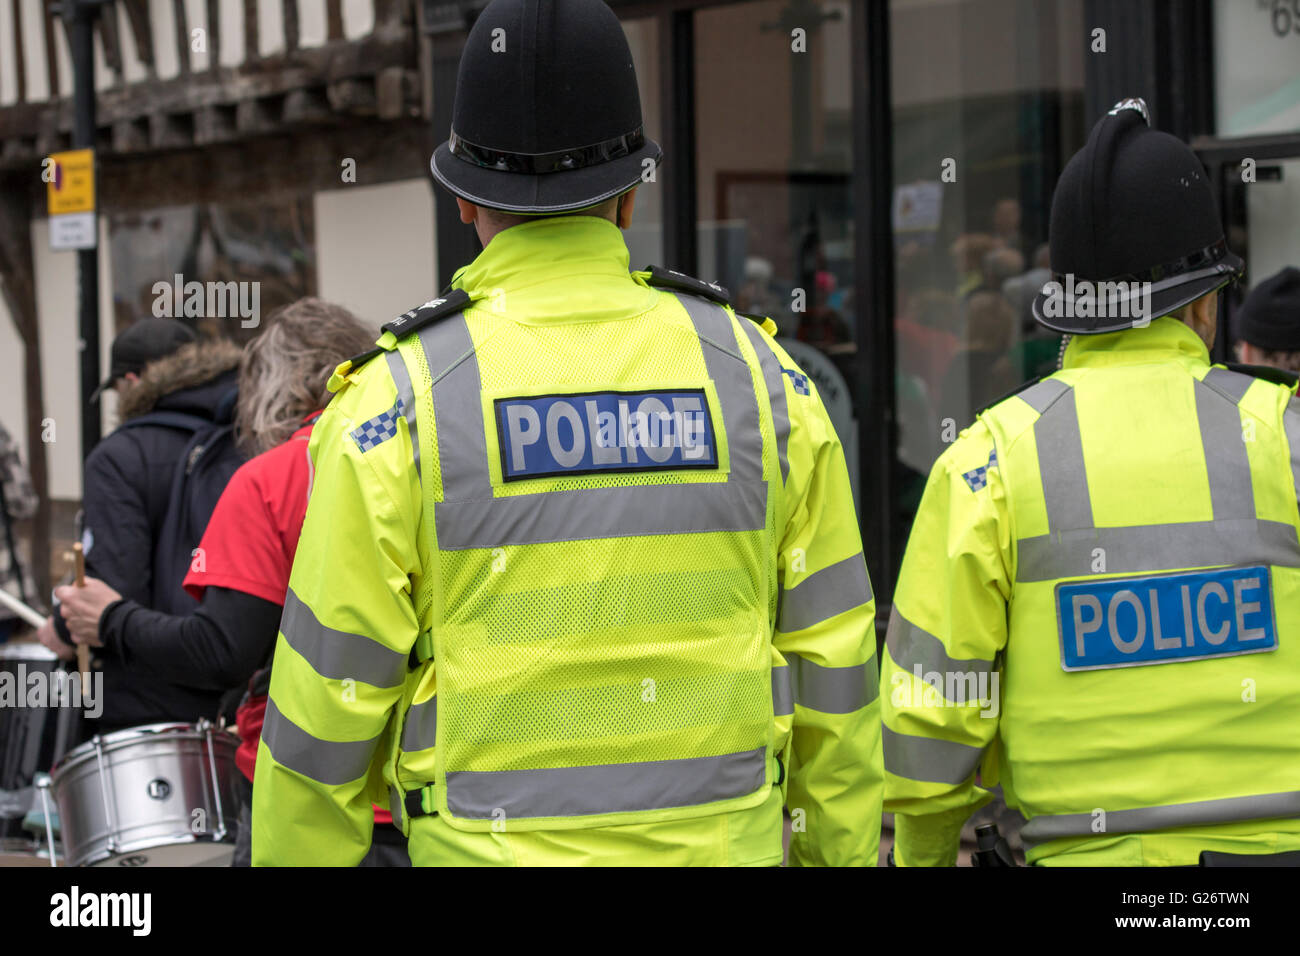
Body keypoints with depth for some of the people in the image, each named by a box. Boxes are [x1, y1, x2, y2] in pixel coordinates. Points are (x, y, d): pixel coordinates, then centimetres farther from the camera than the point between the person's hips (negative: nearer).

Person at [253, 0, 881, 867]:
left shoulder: (396, 403, -7)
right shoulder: (759, 377, 1)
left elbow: (328, 704, -4)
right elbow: (833, 670, 5)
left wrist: (291, 853, 8)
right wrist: (843, 851, 16)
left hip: (492, 846, -2)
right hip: (722, 843, 2)